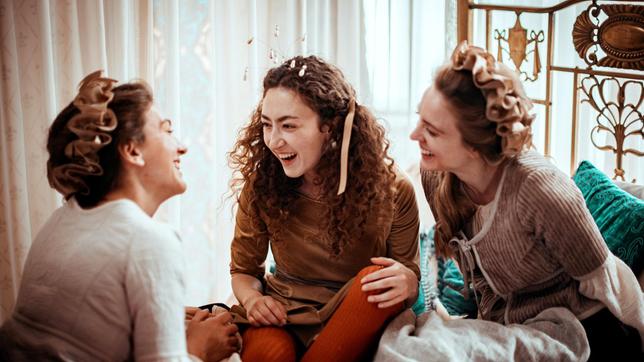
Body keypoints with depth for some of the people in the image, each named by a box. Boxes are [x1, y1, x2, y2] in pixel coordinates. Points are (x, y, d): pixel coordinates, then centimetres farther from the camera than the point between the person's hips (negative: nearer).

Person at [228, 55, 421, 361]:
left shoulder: (391, 190, -10)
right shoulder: (260, 187, -7)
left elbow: (409, 277, -1)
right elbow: (243, 271, 9)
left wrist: (406, 282, -28)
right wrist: (252, 298, -16)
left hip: (359, 326, 1)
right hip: (284, 319, -1)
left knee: (376, 279, -33)